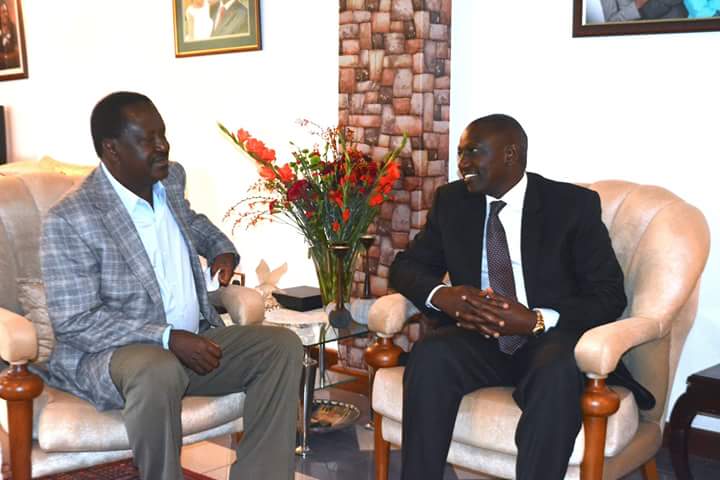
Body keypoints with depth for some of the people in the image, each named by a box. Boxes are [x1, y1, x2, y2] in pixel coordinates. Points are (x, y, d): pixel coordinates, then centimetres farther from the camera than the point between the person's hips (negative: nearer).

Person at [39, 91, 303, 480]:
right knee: (159, 371, -39)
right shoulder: (68, 221, -17)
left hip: (194, 341, 7)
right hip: (108, 355, -7)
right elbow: (74, 323, -19)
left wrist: (221, 248, 9)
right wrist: (168, 338, -25)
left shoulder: (171, 178, 5)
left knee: (282, 345, -11)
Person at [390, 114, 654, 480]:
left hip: (549, 341, -2)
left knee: (558, 374, -37)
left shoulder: (573, 205, -3)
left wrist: (536, 320, -24)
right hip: (479, 339, 3)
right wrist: (442, 295, -14)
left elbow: (609, 295, -6)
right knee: (429, 356, -30)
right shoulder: (451, 200, 8)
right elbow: (405, 266, 11)